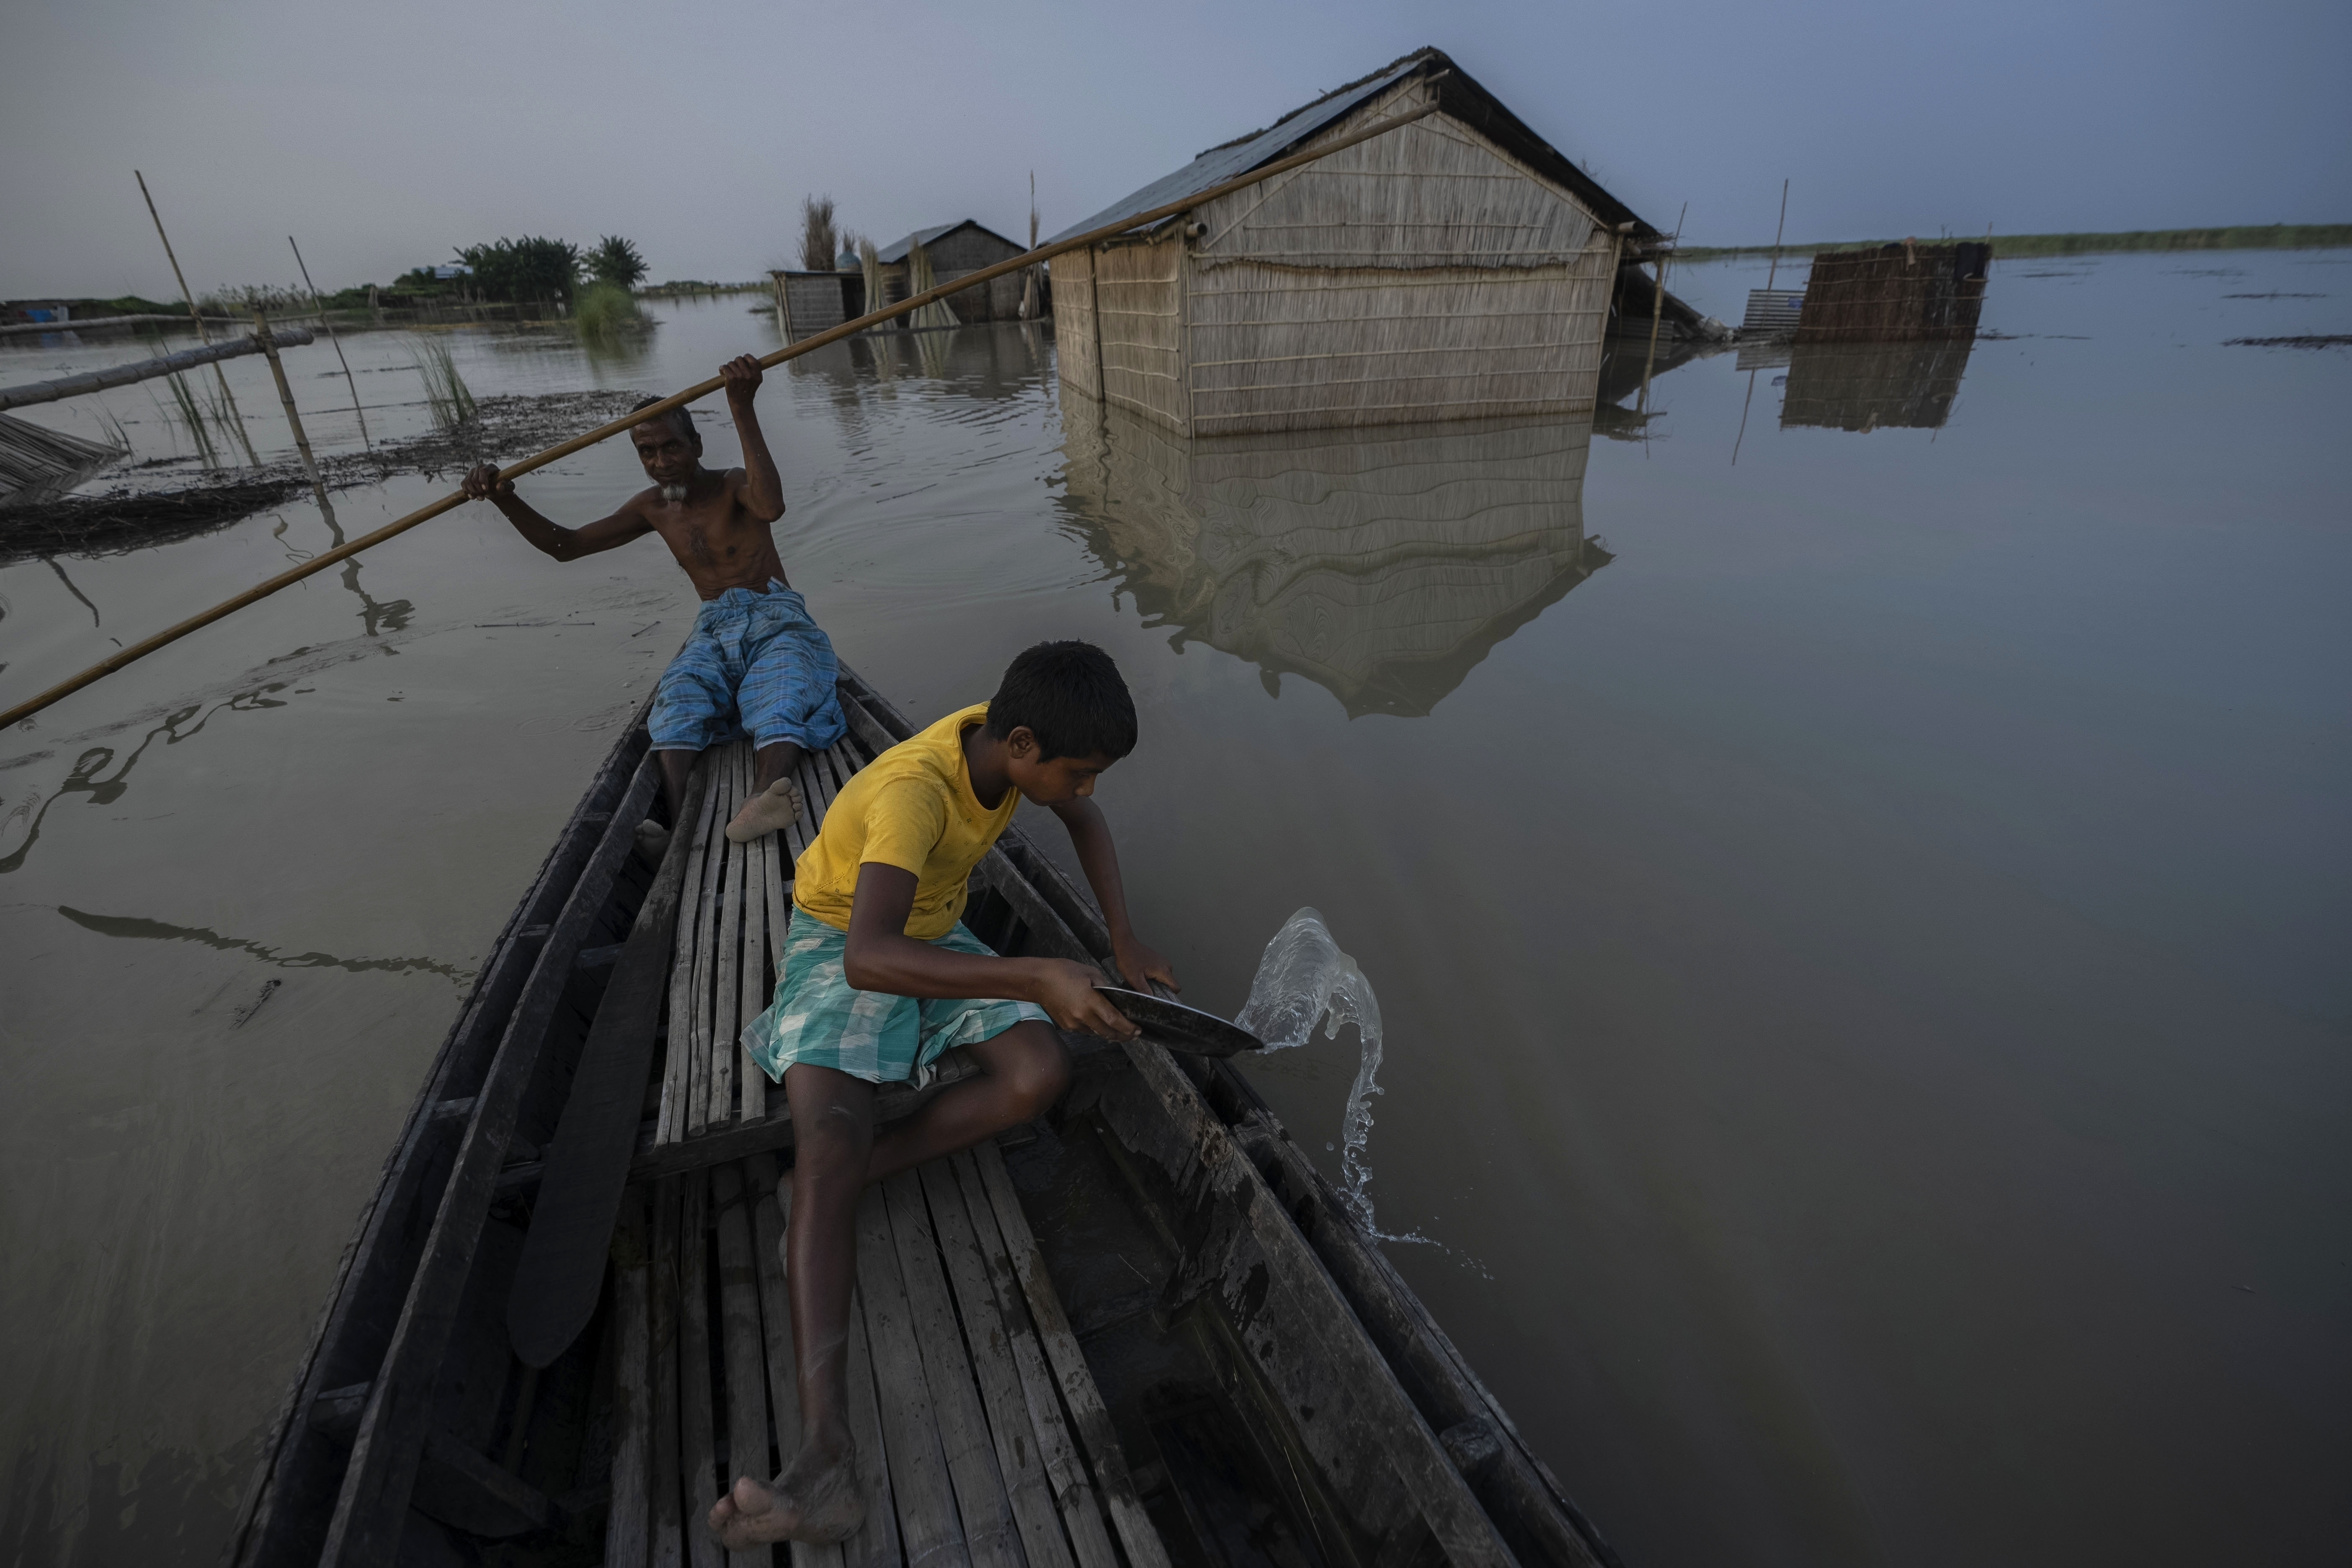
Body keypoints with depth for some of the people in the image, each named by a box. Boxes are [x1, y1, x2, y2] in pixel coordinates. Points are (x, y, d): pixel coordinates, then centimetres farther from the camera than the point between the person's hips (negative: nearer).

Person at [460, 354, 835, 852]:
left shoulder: (733, 486, -2)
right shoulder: (653, 508, 16)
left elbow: (771, 507, -29)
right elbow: (566, 545, 21)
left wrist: (742, 411, -32)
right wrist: (505, 500, 4)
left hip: (777, 622, -4)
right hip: (715, 630, 4)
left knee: (782, 697, -38)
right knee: (678, 694, -31)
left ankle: (760, 801, -68)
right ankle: (679, 824, -54)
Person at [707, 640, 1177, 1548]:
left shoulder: (1010, 732, -13)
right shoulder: (914, 792, -35)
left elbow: (1085, 822, 6)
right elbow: (869, 958, -46)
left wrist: (1123, 939, -3)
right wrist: (1034, 976, -54)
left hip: (937, 938, 6)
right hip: (843, 946, -6)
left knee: (1040, 1075, -21)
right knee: (830, 1140, -29)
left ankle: (827, 1196, -10)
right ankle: (827, 1454, -31)